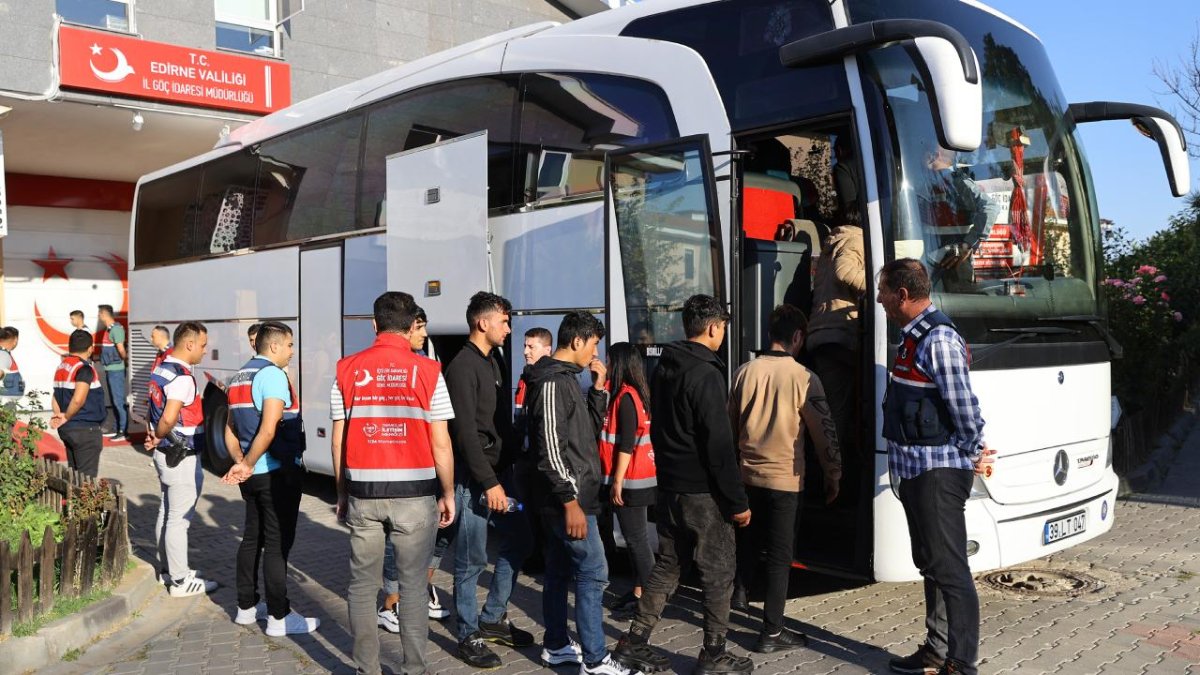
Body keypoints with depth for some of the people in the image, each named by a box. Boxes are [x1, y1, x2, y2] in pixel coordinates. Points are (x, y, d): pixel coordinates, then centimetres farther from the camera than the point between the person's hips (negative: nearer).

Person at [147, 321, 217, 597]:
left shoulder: (160, 369, 10)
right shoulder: (182, 377, -21)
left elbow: (153, 408, 17)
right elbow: (168, 419, -26)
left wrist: (154, 437, 8)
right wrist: (158, 438, -8)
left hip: (165, 454, 10)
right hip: (182, 458, -10)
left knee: (166, 513, 18)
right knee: (179, 519, -3)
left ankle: (169, 568, 31)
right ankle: (180, 581, 5)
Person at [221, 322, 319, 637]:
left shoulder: (240, 376, 14)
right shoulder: (273, 375, -16)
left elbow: (230, 430, 15)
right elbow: (268, 430, -25)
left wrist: (241, 463, 2)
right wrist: (247, 464, -15)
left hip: (254, 474, 9)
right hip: (278, 472, -9)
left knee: (252, 538, 17)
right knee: (277, 544, -3)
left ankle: (246, 607, 26)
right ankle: (278, 618, 3)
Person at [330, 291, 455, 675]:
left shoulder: (348, 370, 2)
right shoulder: (427, 371, -5)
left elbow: (338, 440, 3)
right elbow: (440, 443, -5)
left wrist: (342, 495, 13)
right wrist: (447, 494, 6)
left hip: (363, 493, 2)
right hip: (415, 494, -2)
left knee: (362, 585, 12)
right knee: (412, 585, 8)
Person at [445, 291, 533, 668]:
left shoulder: (492, 363, 14)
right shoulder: (463, 367, -14)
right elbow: (465, 432, -20)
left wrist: (508, 468, 13)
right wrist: (488, 482, -20)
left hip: (496, 471, 9)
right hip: (472, 477, -9)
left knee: (518, 539, 14)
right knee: (473, 558, -1)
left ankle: (491, 619, 26)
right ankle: (469, 637, 12)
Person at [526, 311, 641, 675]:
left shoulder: (565, 377, 14)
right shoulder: (552, 381, -17)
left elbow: (590, 429, 21)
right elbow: (551, 447, -23)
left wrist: (598, 389, 9)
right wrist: (570, 500, -24)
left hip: (567, 496, 10)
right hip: (569, 497, -10)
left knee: (559, 572, 15)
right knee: (593, 573, -7)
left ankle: (557, 646, 25)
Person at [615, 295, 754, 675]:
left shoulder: (664, 368, 10)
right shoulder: (706, 374, -17)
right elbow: (719, 445, -19)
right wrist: (738, 501, -15)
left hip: (668, 487, 8)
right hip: (702, 491, -8)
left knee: (667, 566, 16)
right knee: (719, 571, 4)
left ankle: (635, 642, 18)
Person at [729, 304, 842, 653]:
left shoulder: (744, 372, 0)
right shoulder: (803, 378, -12)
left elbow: (730, 425, 10)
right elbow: (824, 432, -9)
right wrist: (833, 475, 4)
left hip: (746, 476, 4)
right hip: (784, 479, -4)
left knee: (747, 544, 21)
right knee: (779, 556, 4)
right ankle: (772, 632, 9)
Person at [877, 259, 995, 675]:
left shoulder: (938, 340, -18)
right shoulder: (914, 337, 13)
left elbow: (964, 406, -18)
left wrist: (975, 454, -5)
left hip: (939, 472, -10)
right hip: (917, 470, 10)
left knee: (949, 568, -4)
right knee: (931, 565, 17)